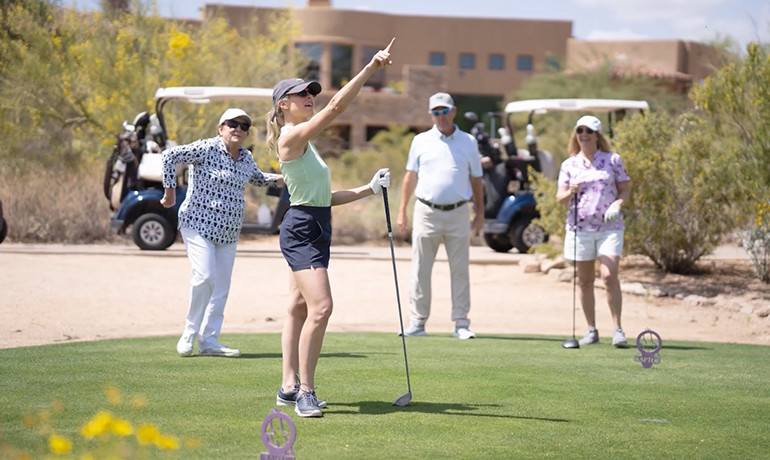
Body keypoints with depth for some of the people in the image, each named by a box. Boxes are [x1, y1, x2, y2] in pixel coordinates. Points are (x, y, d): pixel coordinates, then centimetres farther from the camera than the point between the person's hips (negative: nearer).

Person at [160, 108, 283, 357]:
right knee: (205, 276, -20)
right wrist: (170, 191, -16)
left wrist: (281, 179, 15)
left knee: (221, 287, 5)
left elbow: (258, 178, 31)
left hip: (229, 231, 7)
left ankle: (208, 340, 13)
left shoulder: (246, 157, 10)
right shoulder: (207, 149, -12)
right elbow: (170, 155, -18)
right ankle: (190, 332, -2)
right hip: (199, 223, -7)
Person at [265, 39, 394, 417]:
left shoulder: (304, 143, 19)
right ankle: (305, 392, -16)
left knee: (299, 308, 13)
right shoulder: (291, 137, -12)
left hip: (314, 229, 11)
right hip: (302, 228, -11)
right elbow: (337, 106, -24)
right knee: (320, 306, -19)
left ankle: (289, 387, 19)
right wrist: (370, 68, -25)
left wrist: (368, 189, 16)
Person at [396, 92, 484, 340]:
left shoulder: (469, 142, 9)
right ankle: (417, 322, 5)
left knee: (460, 270, 1)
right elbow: (410, 177, 11)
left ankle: (461, 323, 5)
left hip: (458, 213, 0)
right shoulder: (421, 141, 8)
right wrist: (402, 211, 7)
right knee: (421, 270, 0)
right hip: (427, 212, 0)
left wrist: (480, 213, 9)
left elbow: (476, 179, 13)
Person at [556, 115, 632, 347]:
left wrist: (617, 204, -11)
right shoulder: (569, 165, 9)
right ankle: (591, 330, 15)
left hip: (609, 226, -2)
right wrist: (571, 192, -15)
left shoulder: (613, 160, 6)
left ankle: (617, 329, -9)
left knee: (609, 276, -16)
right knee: (585, 280, 5)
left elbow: (625, 189, 8)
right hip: (580, 227, 2)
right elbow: (560, 198, 7)